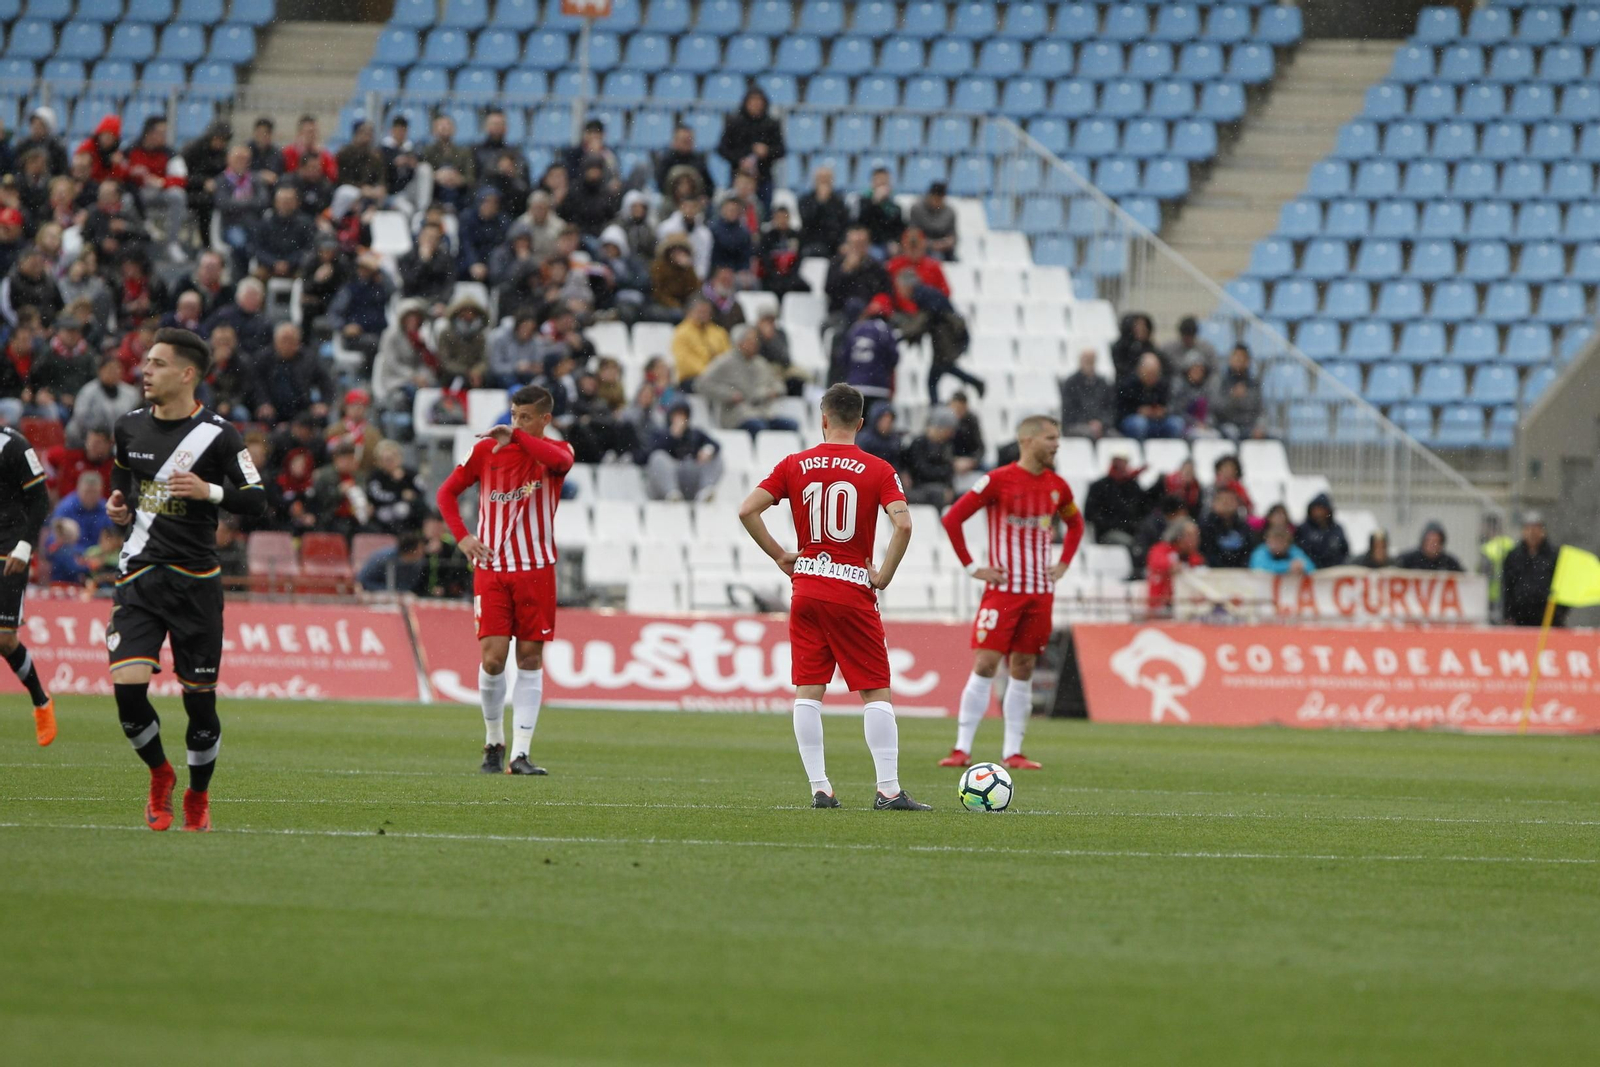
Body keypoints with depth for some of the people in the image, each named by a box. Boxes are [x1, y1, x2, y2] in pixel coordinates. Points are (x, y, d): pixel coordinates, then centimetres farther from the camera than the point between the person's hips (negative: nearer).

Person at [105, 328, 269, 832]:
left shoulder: (218, 435, -6)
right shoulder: (130, 427, 8)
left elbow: (255, 502, -4)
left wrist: (211, 491, -20)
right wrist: (119, 504, 7)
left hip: (195, 579, -3)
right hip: (139, 575, 3)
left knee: (199, 696, 1)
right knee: (127, 687, -13)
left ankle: (198, 796, 24)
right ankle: (160, 776, 13)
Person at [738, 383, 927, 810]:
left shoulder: (795, 465, 3)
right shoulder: (878, 470, -4)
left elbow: (747, 510, -2)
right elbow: (903, 523, -17)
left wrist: (779, 556, 7)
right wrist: (884, 575, -6)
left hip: (807, 589, 2)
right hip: (855, 591, -2)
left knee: (808, 690, 6)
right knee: (876, 692, 1)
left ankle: (819, 787, 2)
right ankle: (888, 789, -6)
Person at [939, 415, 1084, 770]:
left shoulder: (1057, 486, 8)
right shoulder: (998, 480, -9)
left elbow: (1075, 524, 26)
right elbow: (953, 518, -8)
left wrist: (1063, 563, 12)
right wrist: (971, 567, -9)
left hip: (1040, 592, 5)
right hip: (1002, 589, -5)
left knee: (1023, 669, 6)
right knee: (985, 663, -10)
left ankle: (1013, 752, 10)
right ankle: (962, 748, -8)